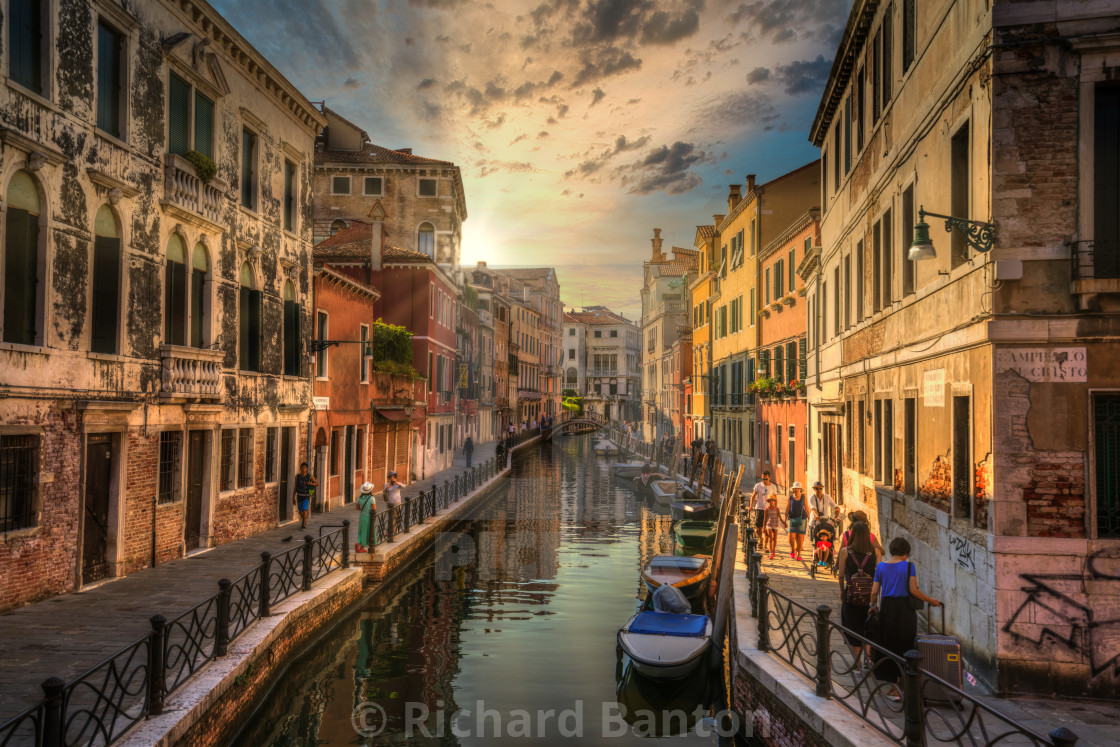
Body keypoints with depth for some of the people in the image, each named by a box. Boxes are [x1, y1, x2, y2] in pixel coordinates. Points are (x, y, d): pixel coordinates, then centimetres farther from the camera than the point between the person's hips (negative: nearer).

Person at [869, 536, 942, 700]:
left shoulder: (881, 567, 4)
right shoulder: (908, 566, -6)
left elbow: (874, 592, 3)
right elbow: (913, 590, -12)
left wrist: (873, 605, 20)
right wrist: (930, 600, 1)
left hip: (886, 608, 3)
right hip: (904, 608, -3)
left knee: (888, 646, 9)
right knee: (906, 647, 10)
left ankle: (894, 689, 10)